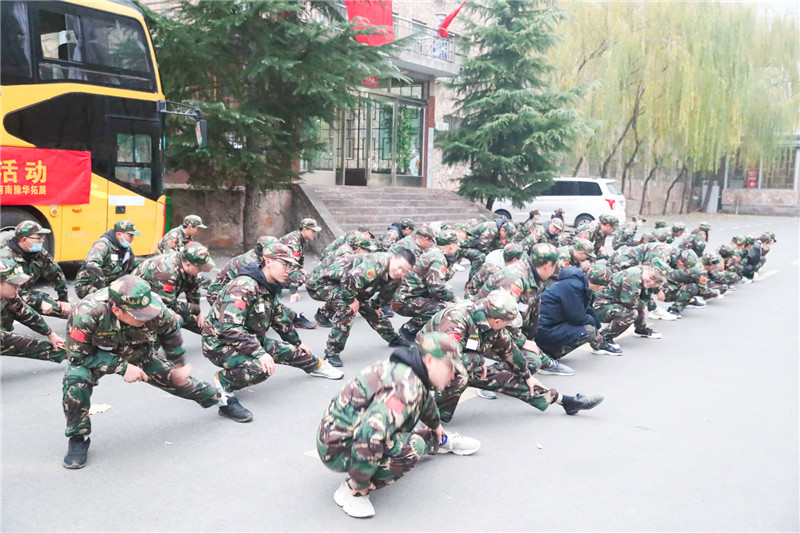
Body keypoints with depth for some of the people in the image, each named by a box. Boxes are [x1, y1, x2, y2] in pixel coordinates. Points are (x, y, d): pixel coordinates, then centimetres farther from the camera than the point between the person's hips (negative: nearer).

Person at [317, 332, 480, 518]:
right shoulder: (405, 386, -30)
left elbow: (425, 399, 27)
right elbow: (370, 435, -40)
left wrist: (436, 425, 47)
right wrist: (360, 483, -28)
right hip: (339, 449, -10)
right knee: (412, 446, -24)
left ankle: (442, 441, 51)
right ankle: (351, 490, -15)